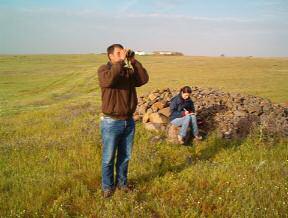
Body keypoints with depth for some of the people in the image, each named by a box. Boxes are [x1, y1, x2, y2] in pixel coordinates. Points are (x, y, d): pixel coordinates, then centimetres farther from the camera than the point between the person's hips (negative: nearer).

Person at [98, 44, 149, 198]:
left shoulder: (129, 71, 7)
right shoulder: (104, 69, -7)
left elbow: (144, 79, -9)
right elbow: (109, 80, -30)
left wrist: (133, 61, -10)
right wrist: (120, 61, -23)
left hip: (129, 121, 5)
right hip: (111, 122, -5)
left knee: (125, 156, 17)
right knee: (108, 158, 7)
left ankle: (122, 182, 35)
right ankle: (108, 186, 25)